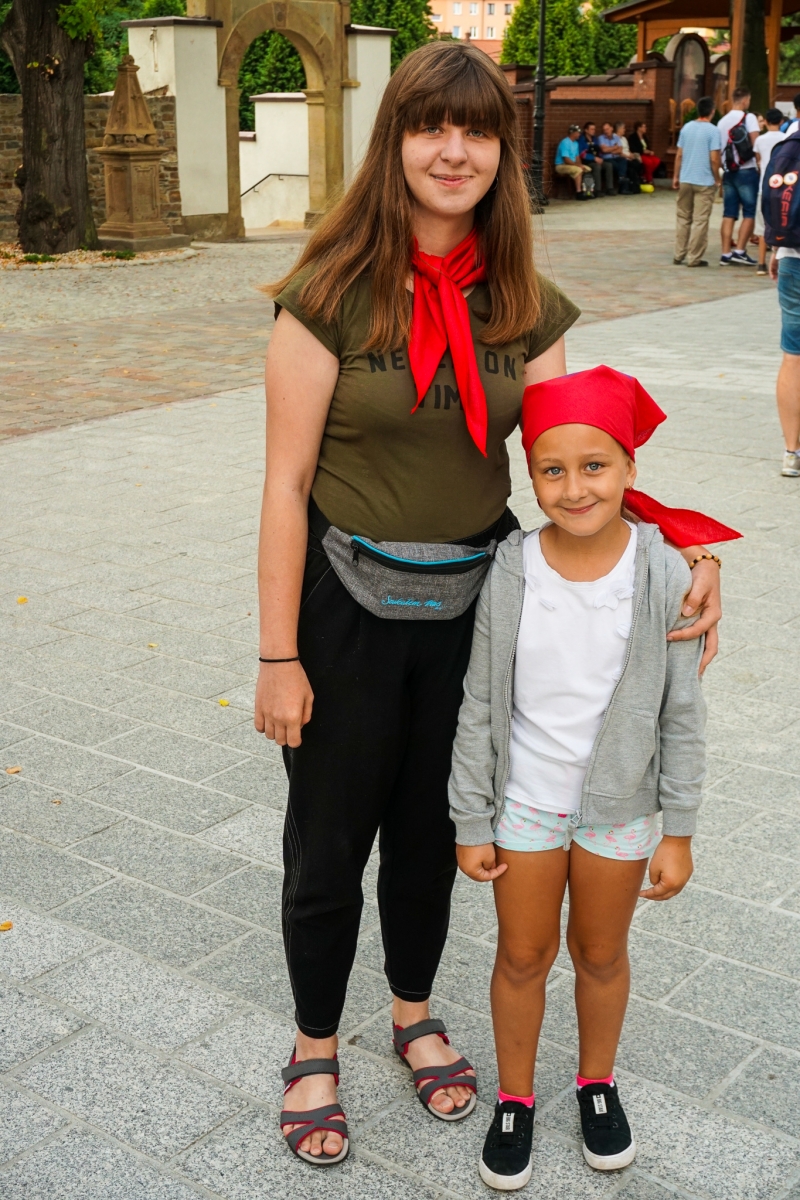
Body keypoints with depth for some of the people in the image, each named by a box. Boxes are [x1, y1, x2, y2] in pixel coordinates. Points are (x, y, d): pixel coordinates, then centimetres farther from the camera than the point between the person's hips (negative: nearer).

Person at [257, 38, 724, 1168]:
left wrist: (685, 540, -19)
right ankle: (315, 1049, 36)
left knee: (432, 828, 20)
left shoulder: (525, 307, -1)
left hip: (472, 604, 4)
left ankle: (414, 1016, 45)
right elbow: (287, 483, -13)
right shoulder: (333, 293, -14)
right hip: (350, 605, -3)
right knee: (330, 842, 12)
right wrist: (280, 656, -12)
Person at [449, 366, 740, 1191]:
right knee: (523, 955, 16)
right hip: (525, 803, 0)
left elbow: (680, 713, -8)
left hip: (619, 809, 0)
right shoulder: (512, 573, -16)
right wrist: (471, 822, -3)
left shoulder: (662, 573, -17)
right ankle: (514, 1098, 38)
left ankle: (598, 1082, 45)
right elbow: (480, 706, -6)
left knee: (601, 954, 19)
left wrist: (678, 830, -4)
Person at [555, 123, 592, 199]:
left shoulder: (575, 143, 12)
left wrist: (580, 164, -5)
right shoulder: (565, 143, -18)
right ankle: (578, 193, -32)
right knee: (578, 170, -33)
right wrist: (578, 165, -21)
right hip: (561, 166, -9)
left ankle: (586, 191, -7)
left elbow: (577, 156, 16)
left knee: (588, 169, -5)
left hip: (572, 165, 9)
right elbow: (566, 160, -23)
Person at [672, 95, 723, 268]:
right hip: (705, 182, -5)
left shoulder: (687, 127, 5)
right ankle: (694, 258, 1)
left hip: (685, 180, 5)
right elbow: (714, 159, -13)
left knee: (683, 218, 14)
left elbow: (679, 155, 7)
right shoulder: (713, 131, -10)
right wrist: (717, 179, -1)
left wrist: (675, 177, 14)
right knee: (700, 221, 0)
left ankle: (679, 255, 16)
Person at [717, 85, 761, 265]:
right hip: (746, 171, -6)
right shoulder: (749, 117, -6)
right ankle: (740, 251, -6)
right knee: (749, 213, 1)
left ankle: (726, 254, 3)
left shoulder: (722, 121, 12)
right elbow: (756, 145, -12)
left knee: (729, 214, 6)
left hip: (728, 172, 6)